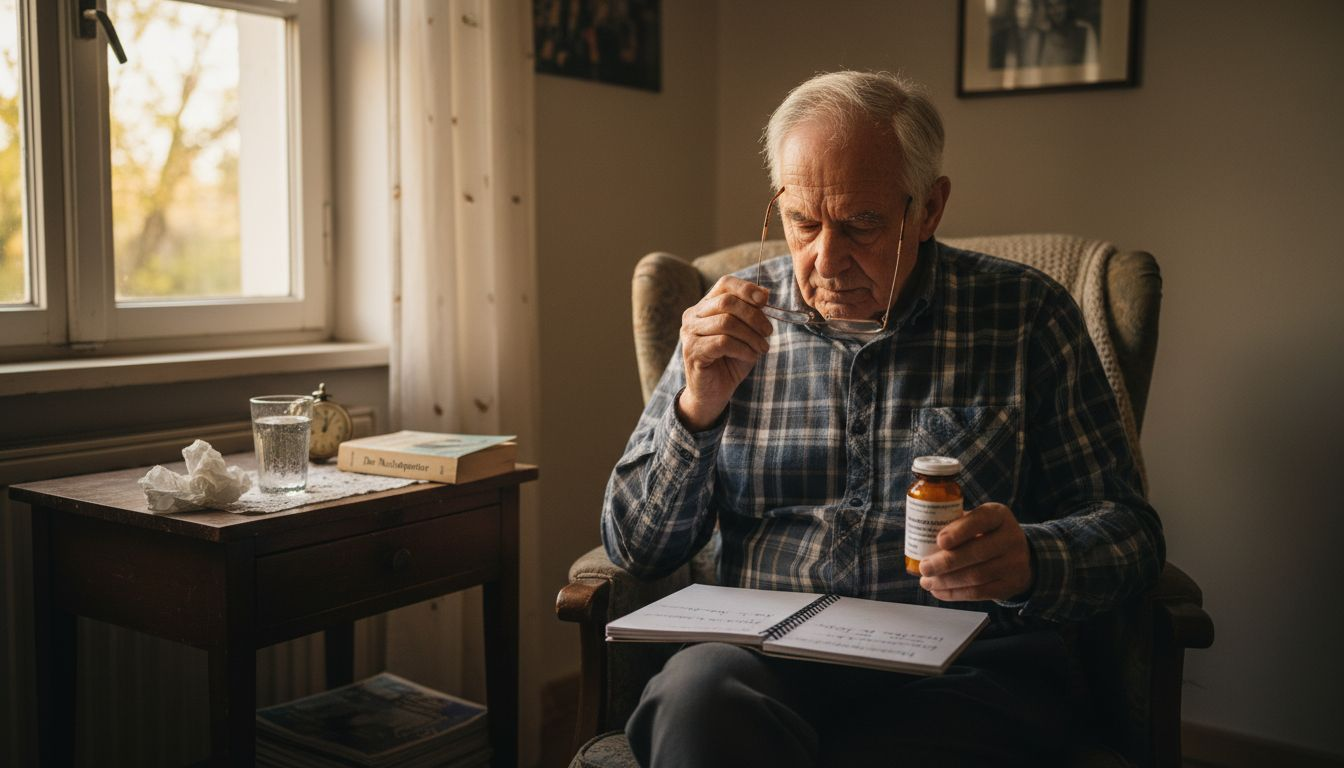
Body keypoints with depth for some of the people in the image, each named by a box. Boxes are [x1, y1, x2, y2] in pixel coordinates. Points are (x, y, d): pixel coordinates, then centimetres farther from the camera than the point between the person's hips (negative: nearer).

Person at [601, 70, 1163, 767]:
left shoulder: (1026, 316, 4)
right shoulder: (737, 318, 8)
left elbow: (1126, 529, 4)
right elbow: (635, 547, 8)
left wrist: (1029, 562, -19)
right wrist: (698, 406, -10)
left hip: (964, 665, 0)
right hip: (764, 661, 1)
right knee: (695, 695, -33)